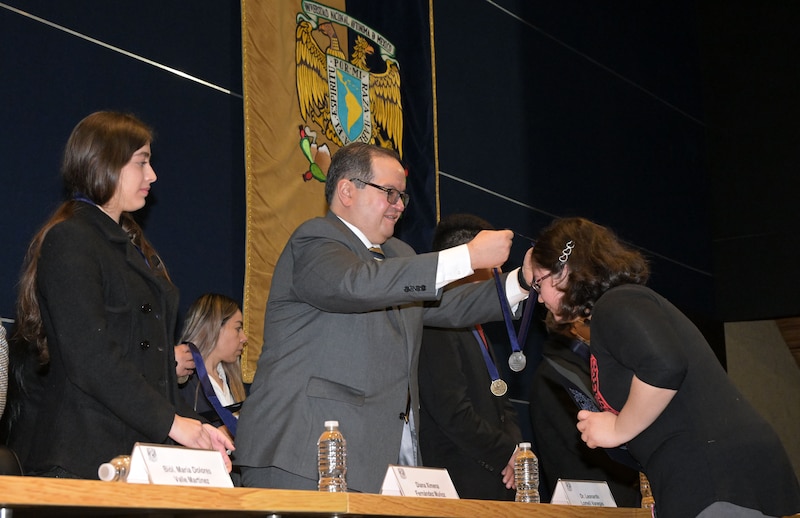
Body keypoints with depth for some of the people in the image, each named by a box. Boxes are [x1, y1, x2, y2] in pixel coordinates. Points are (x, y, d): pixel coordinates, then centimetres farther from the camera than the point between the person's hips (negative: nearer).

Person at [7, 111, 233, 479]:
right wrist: (171, 422, -17)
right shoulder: (68, 241, -8)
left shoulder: (131, 243, 20)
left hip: (136, 448, 8)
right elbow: (89, 357, -18)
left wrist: (191, 424, 6)